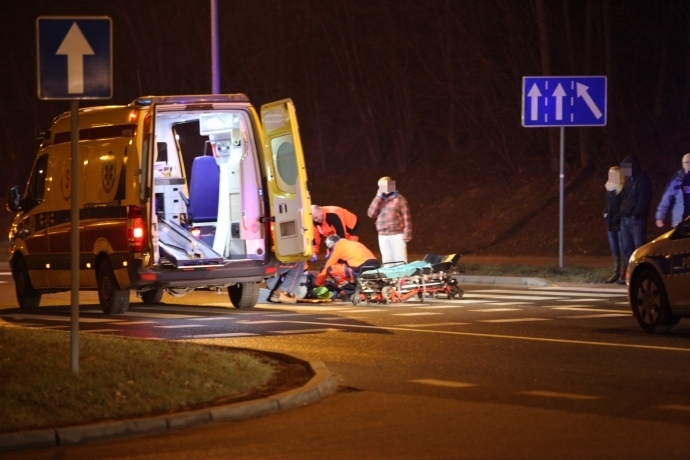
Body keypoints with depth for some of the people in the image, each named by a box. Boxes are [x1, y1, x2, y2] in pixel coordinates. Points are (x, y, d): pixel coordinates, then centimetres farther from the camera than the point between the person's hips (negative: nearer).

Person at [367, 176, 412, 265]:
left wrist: (407, 234, -11)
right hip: (383, 236, 5)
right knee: (387, 262, 7)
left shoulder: (399, 199, -1)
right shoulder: (379, 200, 15)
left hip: (397, 235, -5)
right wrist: (378, 197, -1)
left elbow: (406, 218, -4)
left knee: (400, 261, -8)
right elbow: (371, 214, 1)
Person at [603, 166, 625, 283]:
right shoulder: (609, 188, 14)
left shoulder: (623, 189, -11)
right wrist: (606, 214, 7)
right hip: (611, 224, 8)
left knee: (622, 249, -8)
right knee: (614, 250, 11)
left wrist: (617, 217, -17)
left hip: (620, 224, -8)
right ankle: (616, 273, 15)